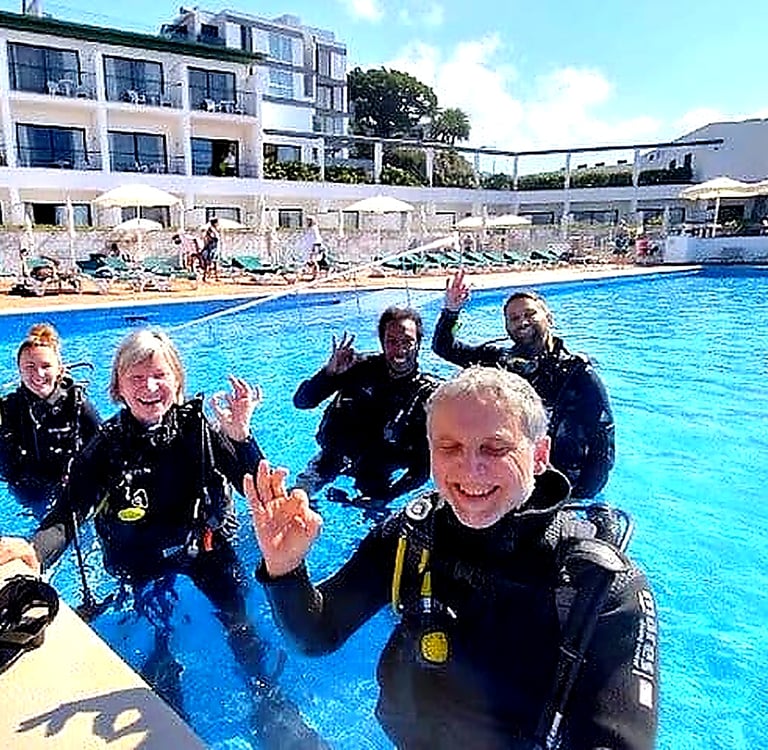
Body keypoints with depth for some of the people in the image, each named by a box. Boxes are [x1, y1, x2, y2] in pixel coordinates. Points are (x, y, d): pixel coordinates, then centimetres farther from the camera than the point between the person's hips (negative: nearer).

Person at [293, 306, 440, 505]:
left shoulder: (429, 393, -12)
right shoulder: (363, 367, -8)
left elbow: (424, 465, -12)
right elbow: (301, 401, -6)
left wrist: (382, 497, -24)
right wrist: (329, 372, -24)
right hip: (334, 460, 1)